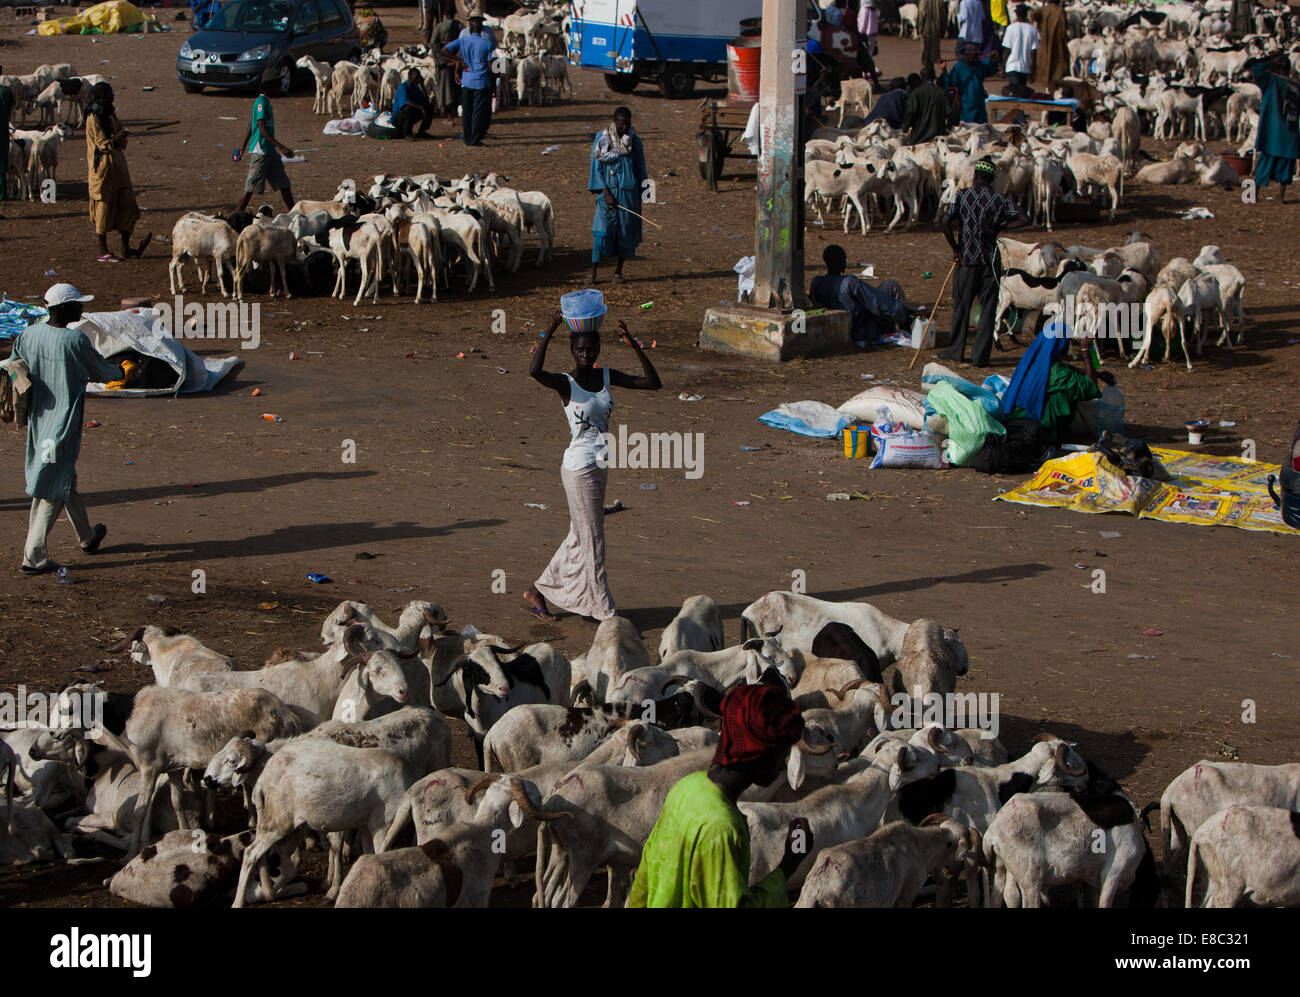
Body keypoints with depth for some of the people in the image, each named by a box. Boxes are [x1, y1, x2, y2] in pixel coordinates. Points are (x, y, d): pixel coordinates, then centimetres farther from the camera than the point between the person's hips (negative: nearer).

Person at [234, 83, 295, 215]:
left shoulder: (266, 102, 14)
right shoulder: (260, 102, -15)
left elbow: (250, 127, 19)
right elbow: (262, 130, -19)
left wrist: (242, 149, 23)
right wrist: (281, 147, -22)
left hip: (271, 151, 9)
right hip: (260, 152, -9)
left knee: (284, 184, 8)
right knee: (251, 187, -5)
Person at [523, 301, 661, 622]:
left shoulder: (608, 377, 5)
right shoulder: (565, 383, -12)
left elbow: (653, 383, 2)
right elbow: (534, 371, -34)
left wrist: (633, 345, -7)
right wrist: (549, 332, -29)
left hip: (601, 466, 7)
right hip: (579, 468, -7)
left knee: (579, 537, 17)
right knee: (592, 539, 0)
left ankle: (537, 591, 31)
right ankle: (604, 611, 8)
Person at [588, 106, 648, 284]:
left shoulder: (634, 140, 4)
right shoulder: (602, 139, -5)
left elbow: (640, 169, 12)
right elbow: (596, 167, -6)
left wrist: (642, 193, 11)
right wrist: (605, 193, -13)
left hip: (629, 191, 3)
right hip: (609, 189, -3)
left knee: (626, 229, 4)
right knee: (602, 229, -10)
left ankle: (619, 269, 14)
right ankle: (593, 271, -10)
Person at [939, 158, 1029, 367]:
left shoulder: (961, 195, -3)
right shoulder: (1000, 199, -1)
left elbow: (946, 222, -14)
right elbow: (1024, 219, -8)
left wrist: (955, 248, -3)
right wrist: (1000, 226, 3)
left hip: (967, 259, 0)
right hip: (991, 261, 0)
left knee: (961, 306, 12)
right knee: (987, 309, 5)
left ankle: (956, 352, 20)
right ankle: (980, 356, 4)